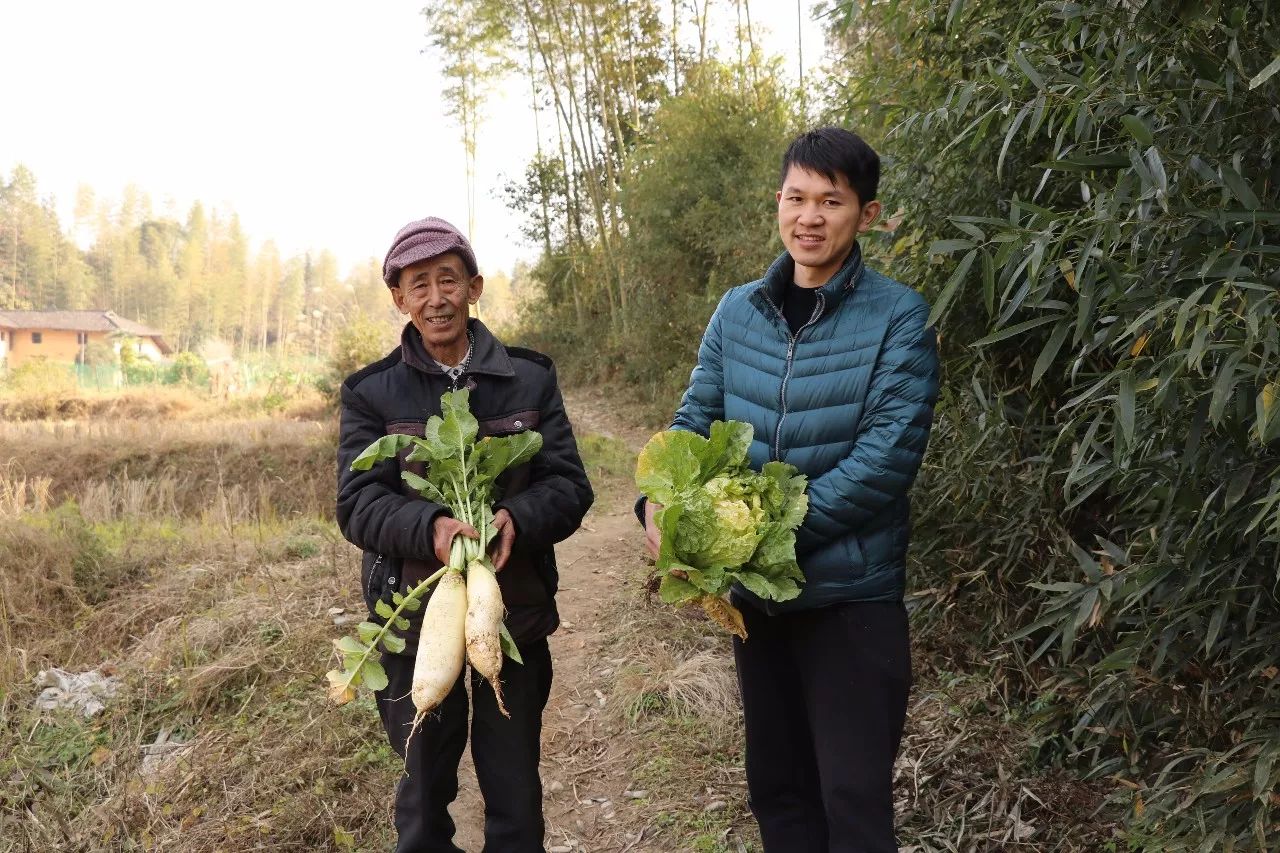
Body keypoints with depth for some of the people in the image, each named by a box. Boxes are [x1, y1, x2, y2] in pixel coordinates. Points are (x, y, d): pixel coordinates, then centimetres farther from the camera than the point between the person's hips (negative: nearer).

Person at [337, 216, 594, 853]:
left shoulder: (530, 378, 2)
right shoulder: (371, 391, 1)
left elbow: (569, 484, -3)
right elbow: (357, 503, -8)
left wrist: (515, 519, -24)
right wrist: (431, 528, -28)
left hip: (516, 623, 1)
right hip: (416, 626, 0)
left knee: (517, 800, 14)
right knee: (423, 799, 17)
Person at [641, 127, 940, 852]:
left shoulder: (898, 318, -11)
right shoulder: (739, 310, 4)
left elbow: (886, 457, -18)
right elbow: (695, 421, 6)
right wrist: (659, 502, -14)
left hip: (851, 595, -5)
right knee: (776, 786, 20)